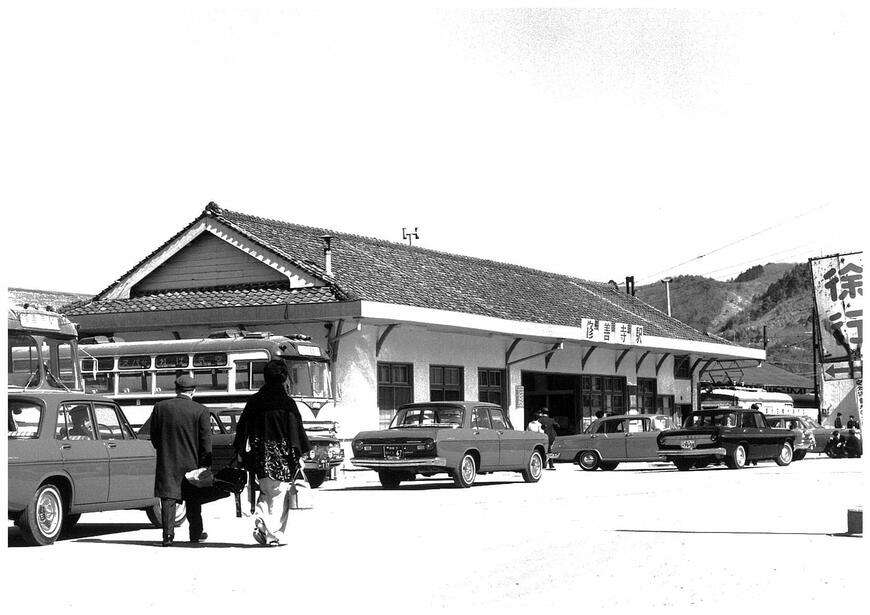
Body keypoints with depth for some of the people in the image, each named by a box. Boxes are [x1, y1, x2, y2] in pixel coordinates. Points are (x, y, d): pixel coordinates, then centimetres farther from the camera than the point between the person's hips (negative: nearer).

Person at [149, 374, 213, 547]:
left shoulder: (160, 407, -2)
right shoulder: (201, 411, -7)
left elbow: (154, 436, 6)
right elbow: (206, 441, -6)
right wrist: (206, 464, 0)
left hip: (167, 462, 0)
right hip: (191, 462, 0)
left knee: (168, 498, 2)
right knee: (193, 500, 14)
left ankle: (168, 535, -5)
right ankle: (196, 534, 24)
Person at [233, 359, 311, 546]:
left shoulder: (254, 401, 1)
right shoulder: (287, 402, -8)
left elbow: (242, 426, 4)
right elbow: (297, 430, -8)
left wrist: (240, 452, 12)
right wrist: (300, 454, -1)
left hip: (260, 457, 3)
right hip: (281, 456, -3)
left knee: (266, 492, 20)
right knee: (279, 495, 6)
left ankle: (260, 523, 1)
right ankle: (274, 535, 2)